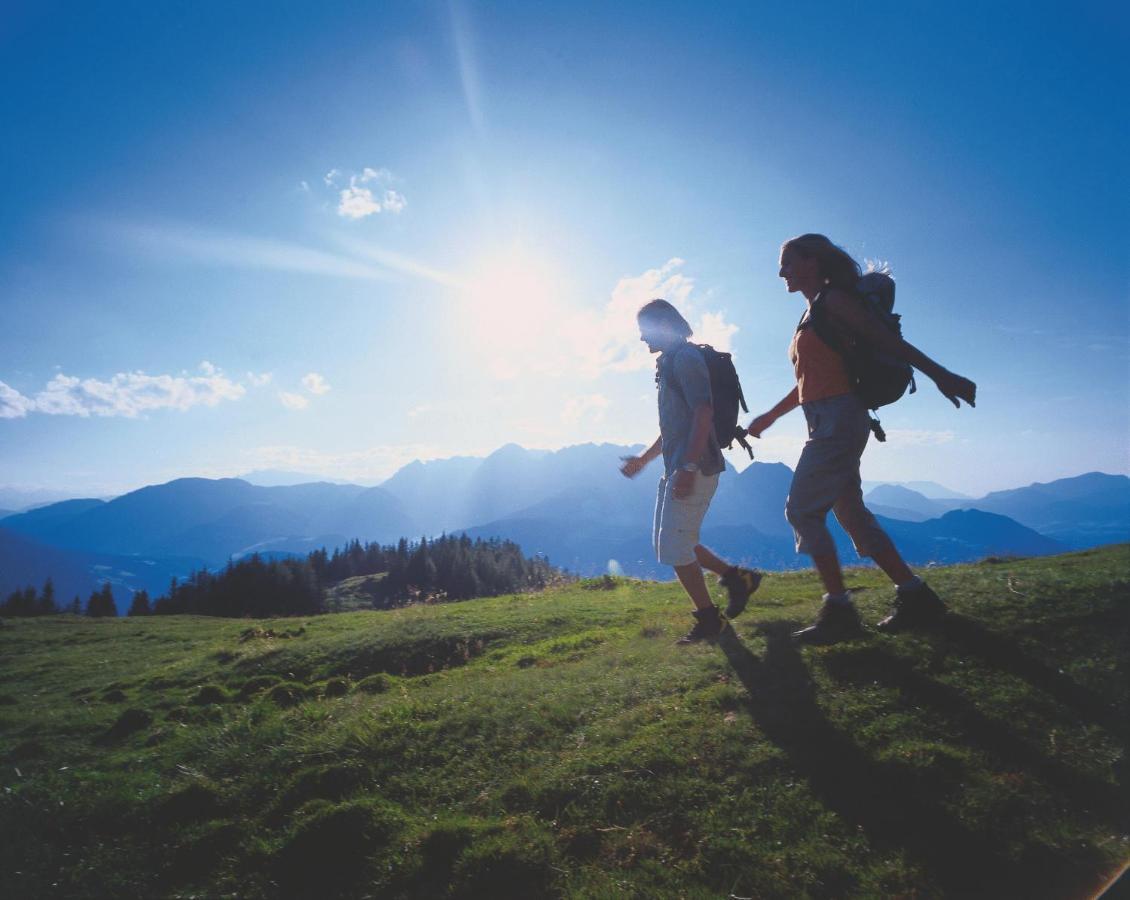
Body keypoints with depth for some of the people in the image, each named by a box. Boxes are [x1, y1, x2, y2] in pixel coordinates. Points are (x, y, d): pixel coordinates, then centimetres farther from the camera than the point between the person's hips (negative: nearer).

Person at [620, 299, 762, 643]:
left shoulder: (685, 357, -9)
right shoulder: (669, 363, 21)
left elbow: (703, 413, -21)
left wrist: (688, 467, -27)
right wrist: (643, 459, 29)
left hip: (694, 468, -10)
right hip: (677, 468, 10)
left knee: (674, 547, -6)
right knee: (665, 542, 14)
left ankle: (709, 619, 9)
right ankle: (736, 577, 23)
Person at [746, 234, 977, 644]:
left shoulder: (832, 300, -5)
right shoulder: (813, 313, 21)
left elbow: (887, 339, -12)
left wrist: (941, 375, -18)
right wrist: (769, 417, 30)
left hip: (837, 419, -10)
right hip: (829, 424, 10)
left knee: (802, 510, -8)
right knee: (852, 516, 10)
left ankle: (839, 611, -3)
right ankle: (917, 598, 16)